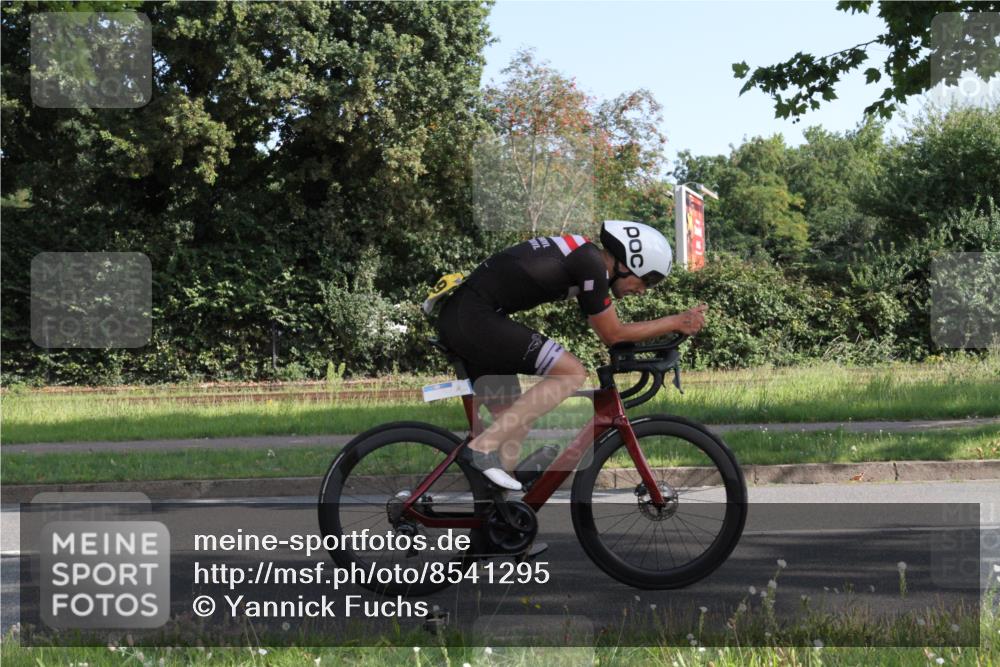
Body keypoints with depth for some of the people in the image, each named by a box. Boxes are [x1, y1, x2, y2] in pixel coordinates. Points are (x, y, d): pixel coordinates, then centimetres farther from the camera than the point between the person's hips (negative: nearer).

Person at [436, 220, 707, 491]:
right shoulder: (592, 265, -11)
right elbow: (613, 334, -2)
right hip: (476, 318, -10)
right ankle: (484, 446, -12)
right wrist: (675, 322, 5)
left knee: (513, 421, 13)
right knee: (572, 373, -11)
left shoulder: (582, 253, 18)